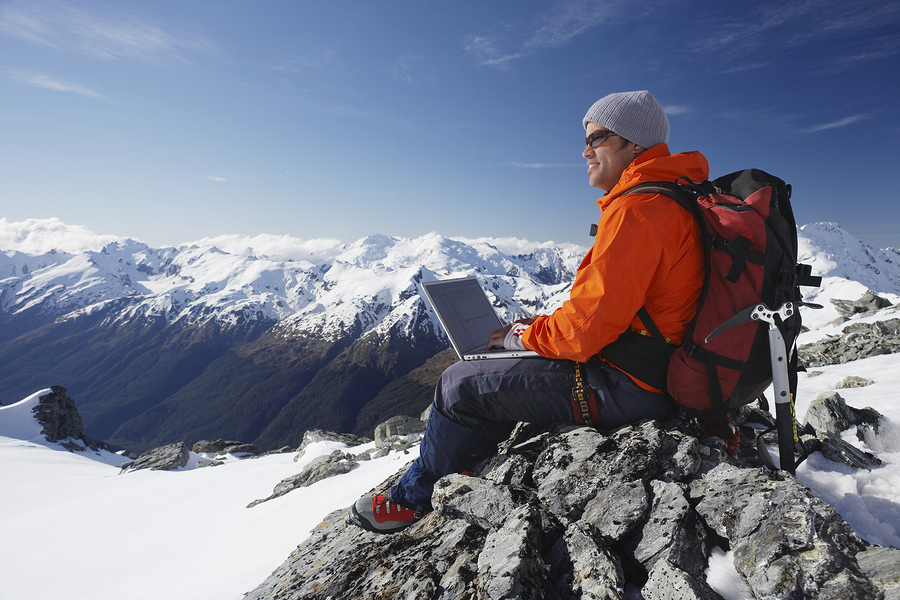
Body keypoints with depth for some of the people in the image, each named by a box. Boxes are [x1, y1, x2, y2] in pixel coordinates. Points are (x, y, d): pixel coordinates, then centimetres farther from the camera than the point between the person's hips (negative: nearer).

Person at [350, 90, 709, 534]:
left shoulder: (636, 209, -21)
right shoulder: (666, 198, 14)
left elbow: (589, 327, -25)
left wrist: (523, 335, -7)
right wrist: (542, 324, 9)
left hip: (630, 387, -10)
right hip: (653, 369, 11)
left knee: (460, 384, -3)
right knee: (503, 370, 21)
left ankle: (412, 499, 20)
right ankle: (464, 475, 31)